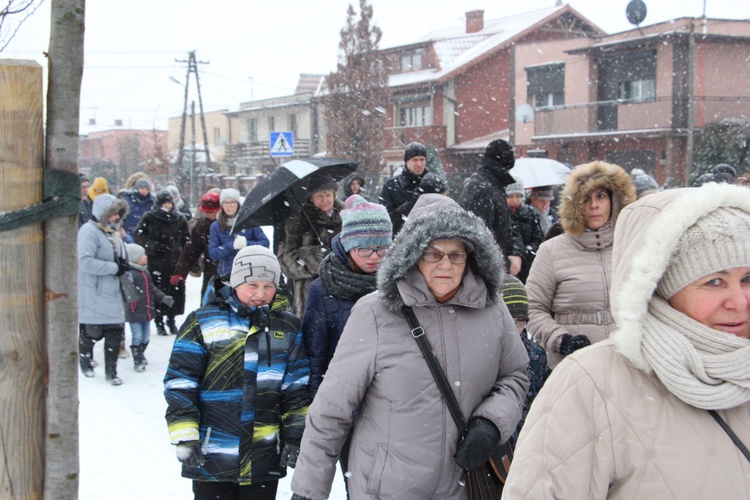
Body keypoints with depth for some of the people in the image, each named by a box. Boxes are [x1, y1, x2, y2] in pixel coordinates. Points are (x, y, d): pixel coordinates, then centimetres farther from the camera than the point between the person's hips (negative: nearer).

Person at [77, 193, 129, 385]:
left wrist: (124, 264, 2)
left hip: (112, 293, 7)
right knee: (92, 332, 5)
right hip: (92, 294, -7)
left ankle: (111, 371, 15)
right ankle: (85, 361, 33)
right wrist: (115, 268, -20)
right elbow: (85, 261, -24)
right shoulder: (89, 231, -14)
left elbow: (121, 256, 26)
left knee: (115, 330, 4)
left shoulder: (112, 231, 12)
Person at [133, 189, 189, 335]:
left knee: (176, 290, 1)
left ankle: (171, 320, 20)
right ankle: (159, 323, 10)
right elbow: (137, 234, 1)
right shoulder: (149, 218, 2)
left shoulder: (179, 219, 10)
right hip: (155, 262, -3)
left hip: (174, 262, 3)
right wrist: (152, 245, -12)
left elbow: (186, 241, 14)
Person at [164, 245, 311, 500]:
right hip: (212, 458, -2)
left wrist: (295, 437, 3)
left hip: (264, 459, 2)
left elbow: (297, 388, 9)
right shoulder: (203, 322, -3)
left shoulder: (288, 326, 7)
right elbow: (179, 383, -4)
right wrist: (184, 438, -9)